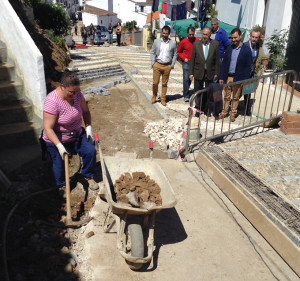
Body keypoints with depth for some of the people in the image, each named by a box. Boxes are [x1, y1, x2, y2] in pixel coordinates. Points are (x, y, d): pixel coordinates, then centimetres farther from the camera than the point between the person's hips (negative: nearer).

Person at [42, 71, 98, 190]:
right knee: (60, 165, 5)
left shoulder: (78, 94, -12)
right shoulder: (52, 101, -30)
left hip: (77, 134, 5)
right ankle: (62, 187, 35)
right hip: (57, 139, -5)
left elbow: (85, 111, 6)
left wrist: (88, 127, -7)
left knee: (91, 151, -10)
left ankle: (88, 176, 18)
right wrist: (59, 146, -35)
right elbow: (48, 128, -29)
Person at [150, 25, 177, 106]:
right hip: (157, 65, 0)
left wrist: (172, 64, 1)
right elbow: (152, 52, 7)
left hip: (167, 66, 0)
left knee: (164, 83, 6)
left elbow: (175, 54, 9)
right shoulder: (156, 41, 3)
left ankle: (163, 99, 17)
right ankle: (154, 95, 24)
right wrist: (153, 63, -2)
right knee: (155, 82, -1)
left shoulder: (173, 43, 2)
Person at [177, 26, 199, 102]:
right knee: (186, 79, -4)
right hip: (187, 62, -2)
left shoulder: (198, 41, 0)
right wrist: (184, 58, -3)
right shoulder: (183, 42, -3)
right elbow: (178, 52, 9)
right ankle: (186, 96, 1)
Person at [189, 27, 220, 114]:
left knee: (208, 93, 12)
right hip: (198, 73, 0)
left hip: (210, 73, 0)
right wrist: (191, 73, -2)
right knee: (198, 92, 9)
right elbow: (192, 59, 1)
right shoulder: (196, 44, -2)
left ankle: (205, 109, 26)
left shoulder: (215, 44, -3)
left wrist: (216, 73, -4)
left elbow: (217, 59, -1)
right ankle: (198, 109, 22)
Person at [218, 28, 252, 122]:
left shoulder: (246, 50, -6)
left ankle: (233, 114, 23)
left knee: (236, 98, 10)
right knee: (227, 96, 13)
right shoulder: (229, 48, 5)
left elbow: (248, 67, -6)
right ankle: (224, 112, 25)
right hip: (227, 77, 3)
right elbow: (224, 63, 7)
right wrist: (221, 77, 1)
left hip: (238, 78, -3)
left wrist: (245, 80, -11)